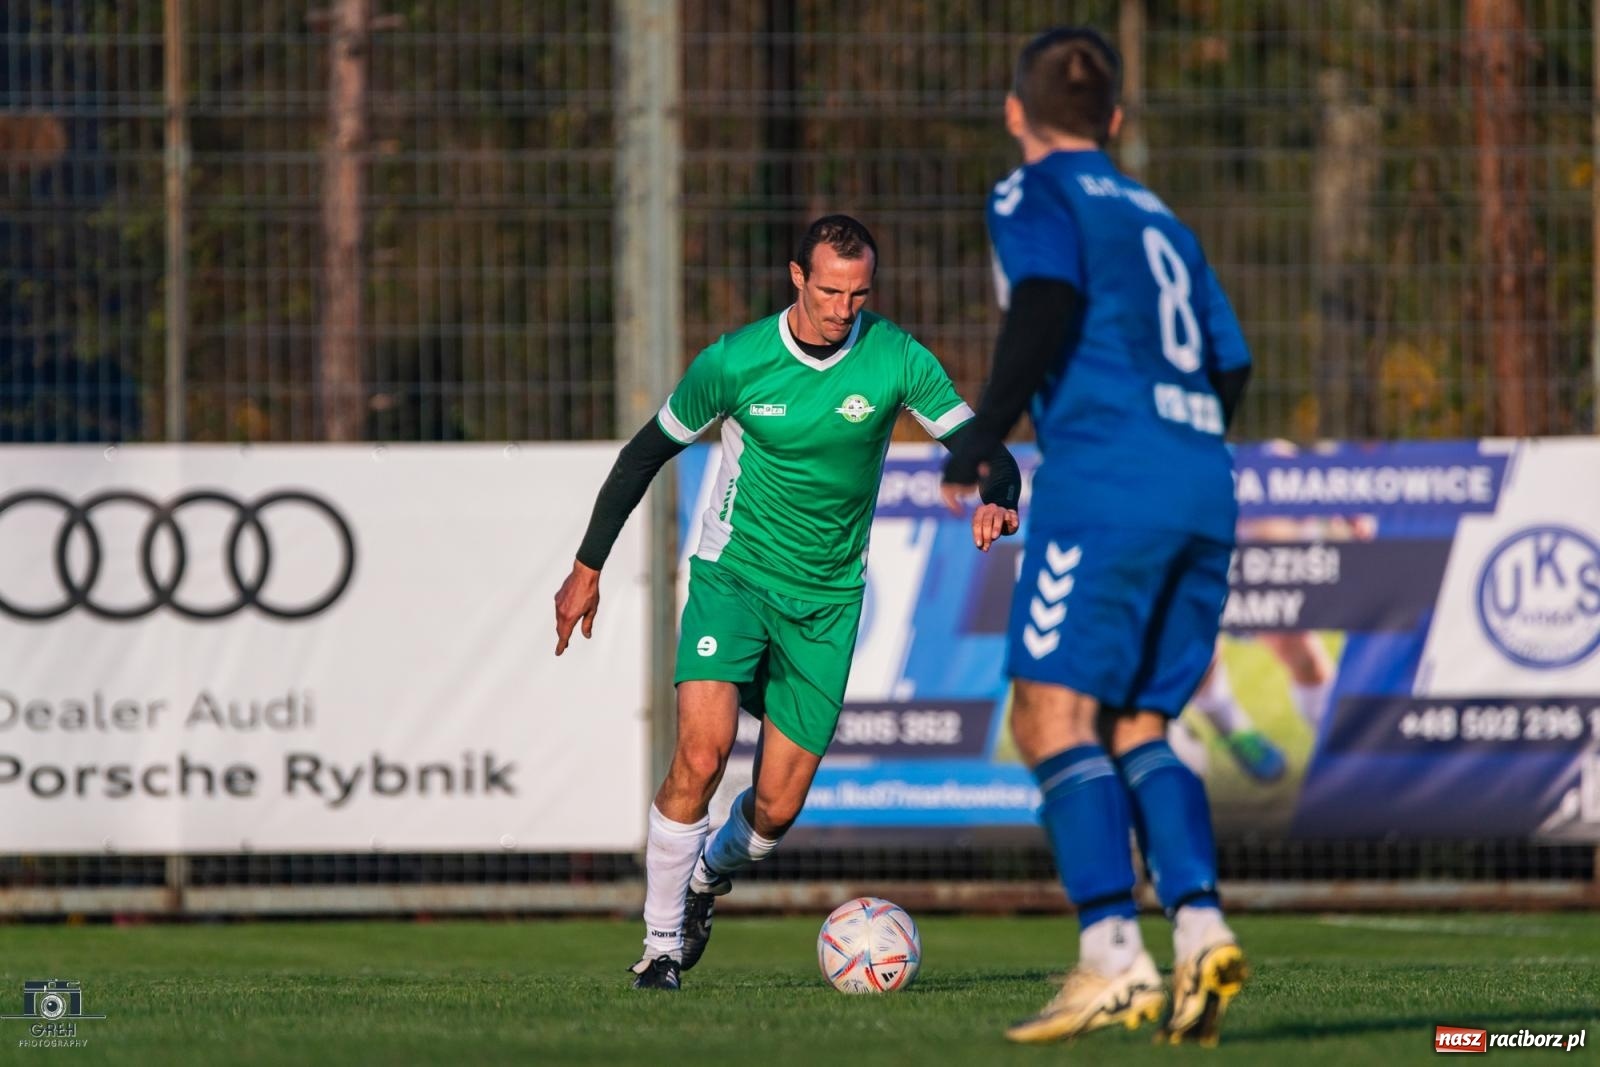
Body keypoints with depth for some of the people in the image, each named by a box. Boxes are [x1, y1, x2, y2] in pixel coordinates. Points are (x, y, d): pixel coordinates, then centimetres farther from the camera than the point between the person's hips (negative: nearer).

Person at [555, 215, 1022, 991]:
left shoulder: (896, 360, -9)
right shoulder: (735, 361, -10)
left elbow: (984, 450, -7)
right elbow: (647, 453, 2)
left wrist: (996, 502, -31)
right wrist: (587, 568, 4)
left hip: (828, 599, 2)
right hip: (734, 572, -2)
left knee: (778, 808, 0)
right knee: (701, 753, -24)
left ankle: (709, 877, 36)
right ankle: (662, 943, -8)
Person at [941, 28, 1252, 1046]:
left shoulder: (1035, 197, 6)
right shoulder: (1161, 219, 26)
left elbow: (1046, 309, -12)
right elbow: (1231, 369, 23)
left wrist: (978, 443, -6)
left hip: (1105, 475, -7)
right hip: (1204, 486, 7)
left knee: (1055, 716, -10)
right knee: (1135, 729, 11)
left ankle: (1113, 957, -24)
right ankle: (1201, 926, -10)